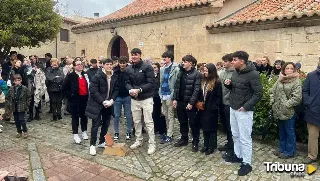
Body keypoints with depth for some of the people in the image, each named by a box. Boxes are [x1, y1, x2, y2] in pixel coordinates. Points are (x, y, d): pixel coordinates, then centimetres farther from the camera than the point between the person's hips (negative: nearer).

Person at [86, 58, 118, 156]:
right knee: (96, 124, -3)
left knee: (106, 123, 12)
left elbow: (116, 89, 6)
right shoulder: (97, 76, -15)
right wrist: (102, 101, -20)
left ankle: (102, 142, 29)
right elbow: (93, 90, -18)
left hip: (108, 104, 6)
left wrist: (112, 100, -10)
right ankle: (92, 145, 10)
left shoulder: (115, 76, 2)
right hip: (97, 104, -5)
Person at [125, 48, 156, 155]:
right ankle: (139, 140, 31)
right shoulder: (128, 69, 6)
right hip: (134, 99, 5)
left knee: (148, 121, -2)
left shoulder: (147, 67, -10)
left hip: (146, 98, -5)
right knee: (136, 121, 15)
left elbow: (151, 83, -14)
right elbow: (127, 83, 7)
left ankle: (152, 144, 8)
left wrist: (139, 90, -23)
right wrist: (130, 90, -15)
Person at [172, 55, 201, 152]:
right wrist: (174, 99, 4)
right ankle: (184, 139, 32)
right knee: (182, 122, 17)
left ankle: (195, 142, 18)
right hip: (180, 102, 6)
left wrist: (191, 102, -19)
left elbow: (196, 90, -15)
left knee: (193, 123, 5)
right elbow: (177, 86, 12)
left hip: (190, 103, -6)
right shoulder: (181, 73, 10)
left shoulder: (196, 74, -10)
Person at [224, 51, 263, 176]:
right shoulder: (235, 72, 7)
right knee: (235, 135, 19)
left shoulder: (253, 74, -17)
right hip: (233, 108, 8)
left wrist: (246, 106, -21)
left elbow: (258, 93, -17)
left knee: (244, 138, 0)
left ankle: (247, 163, 14)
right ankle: (238, 155, 37)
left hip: (244, 111, -8)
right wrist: (228, 84, -3)